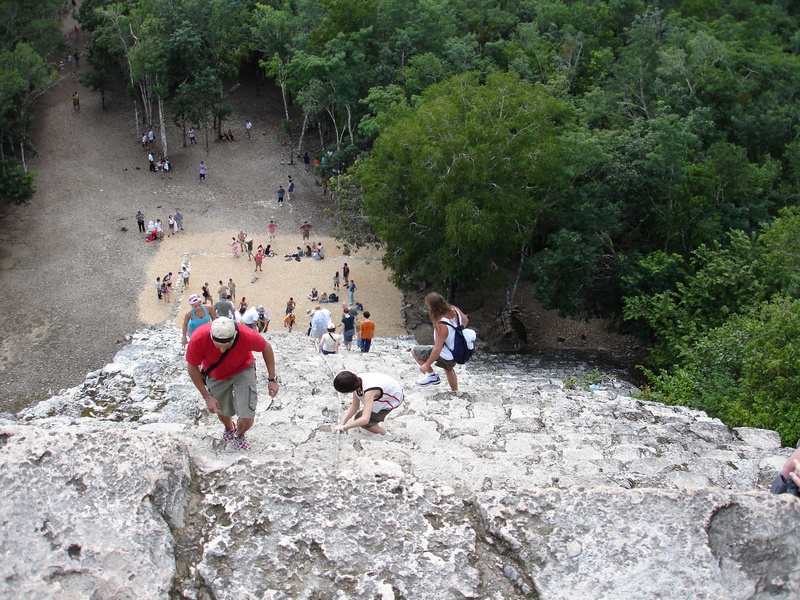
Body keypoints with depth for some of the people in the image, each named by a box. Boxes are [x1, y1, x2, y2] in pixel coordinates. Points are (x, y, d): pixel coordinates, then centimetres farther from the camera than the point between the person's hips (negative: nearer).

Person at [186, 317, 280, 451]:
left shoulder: (247, 335, -38)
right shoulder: (198, 339, -37)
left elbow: (266, 348, -15)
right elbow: (192, 367, -17)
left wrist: (272, 379, -13)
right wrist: (207, 397, -16)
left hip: (242, 370, -1)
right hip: (215, 375, 1)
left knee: (247, 419, -10)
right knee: (223, 411, 21)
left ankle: (239, 436, 28)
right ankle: (229, 429, 60)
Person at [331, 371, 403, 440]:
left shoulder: (369, 391, -40)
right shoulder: (356, 382, -18)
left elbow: (365, 420, -46)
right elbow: (354, 406, -7)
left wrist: (343, 427, -41)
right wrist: (342, 423, -15)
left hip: (393, 400, -7)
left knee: (359, 419, -5)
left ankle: (386, 435, 7)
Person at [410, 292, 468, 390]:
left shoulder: (441, 326, -37)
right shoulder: (455, 310, -15)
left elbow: (437, 350, -31)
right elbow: (465, 321, 7)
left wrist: (426, 365, -18)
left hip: (446, 356, -7)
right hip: (457, 352, 8)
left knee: (414, 351, 6)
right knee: (449, 369, 38)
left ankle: (432, 375, 15)